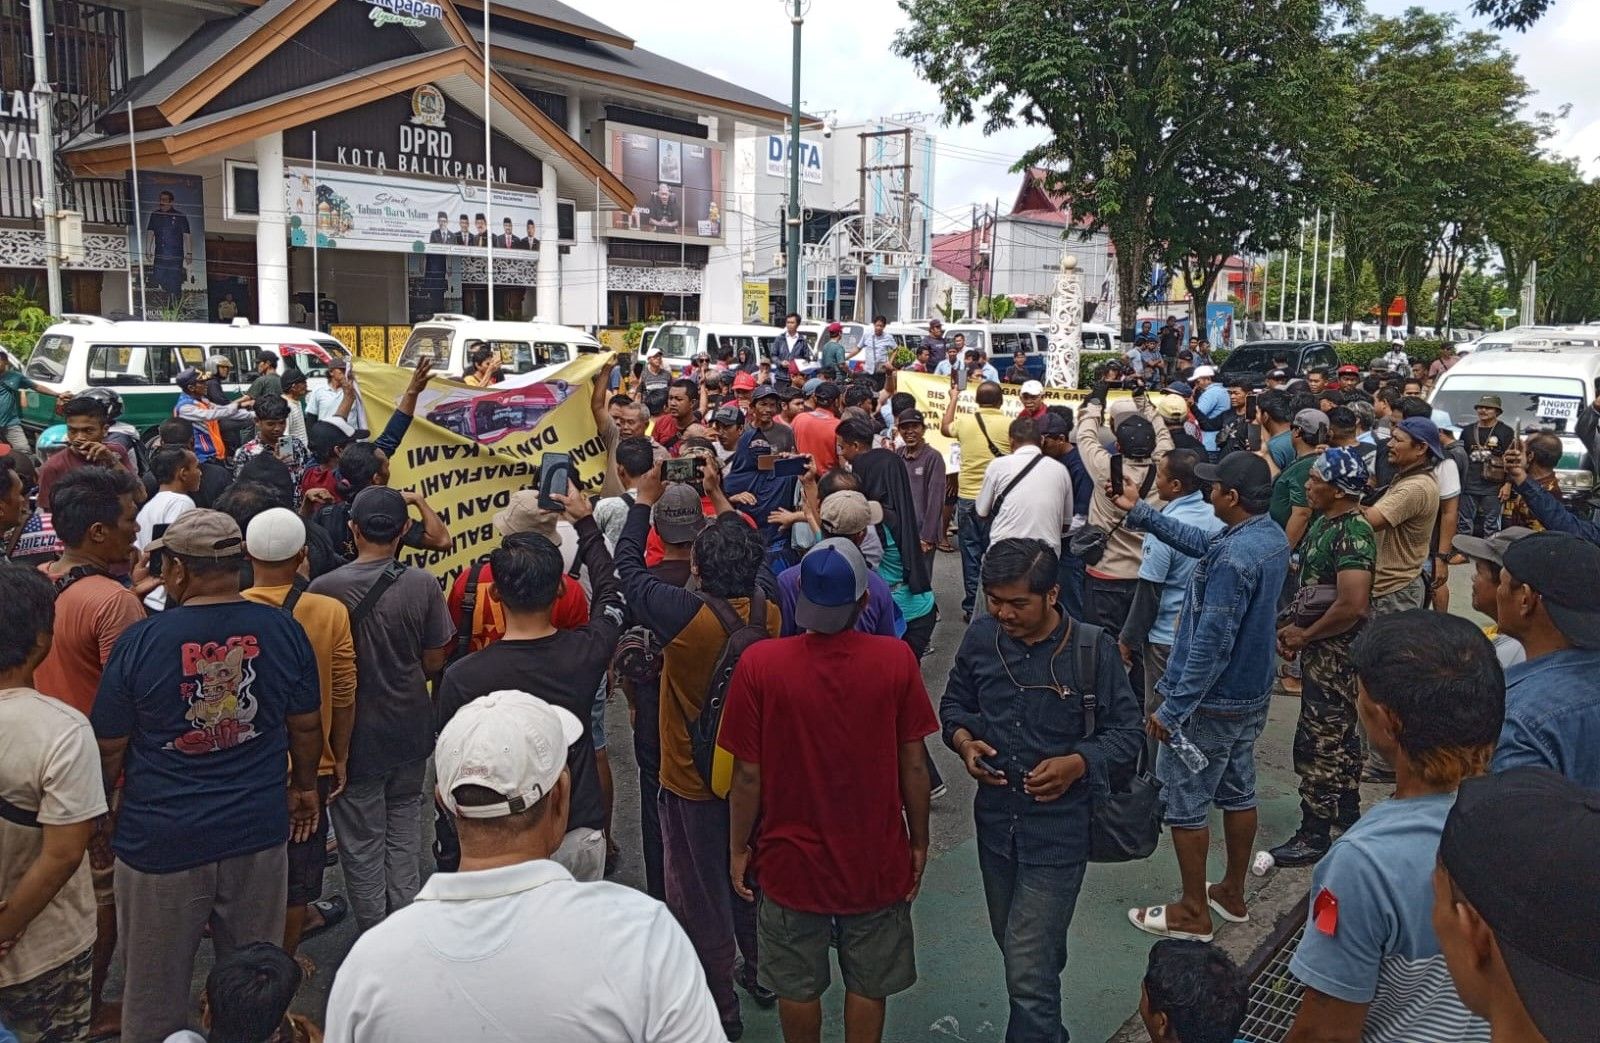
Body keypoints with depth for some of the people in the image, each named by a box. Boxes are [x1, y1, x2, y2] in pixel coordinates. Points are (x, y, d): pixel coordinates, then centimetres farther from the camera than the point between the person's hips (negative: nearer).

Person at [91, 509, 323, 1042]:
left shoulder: (141, 640, -13)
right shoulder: (283, 630, -6)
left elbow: (109, 751, -3)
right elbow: (306, 726, 5)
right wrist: (304, 785, 22)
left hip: (161, 842, -2)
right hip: (258, 835, 2)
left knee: (155, 996, 15)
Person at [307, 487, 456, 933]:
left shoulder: (324, 588, -16)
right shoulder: (423, 584, -13)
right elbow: (434, 661, -4)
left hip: (354, 731, -2)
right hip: (410, 728, 2)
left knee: (361, 838, 12)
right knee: (404, 814, 22)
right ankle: (406, 910, 26)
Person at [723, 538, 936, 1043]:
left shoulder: (758, 664, -19)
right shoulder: (896, 660, -16)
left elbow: (747, 775, -12)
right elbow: (914, 765, -8)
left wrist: (738, 848, 3)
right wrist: (919, 841, 7)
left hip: (792, 857, 0)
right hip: (876, 859, 1)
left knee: (798, 986, 20)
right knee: (868, 984, 20)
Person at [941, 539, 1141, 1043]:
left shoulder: (1092, 649, -16)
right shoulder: (980, 636, -7)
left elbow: (1126, 734, -6)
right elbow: (954, 703, 10)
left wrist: (1078, 764, -23)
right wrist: (963, 740, -10)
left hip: (1058, 830, -4)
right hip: (995, 821, 5)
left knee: (1028, 969, -8)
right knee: (1013, 945, 24)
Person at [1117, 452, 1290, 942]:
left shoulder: (1232, 558, -30)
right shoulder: (1273, 536, 0)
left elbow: (1211, 645, -29)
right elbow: (1200, 542, 14)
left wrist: (1172, 710, -23)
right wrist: (1140, 512, 17)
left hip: (1211, 704, -9)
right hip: (1252, 696, 9)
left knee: (1184, 805, 6)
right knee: (1237, 793, 21)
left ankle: (1193, 913, 19)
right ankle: (1232, 894, 37)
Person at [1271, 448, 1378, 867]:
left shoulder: (1353, 534, -22)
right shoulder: (1324, 522, 8)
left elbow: (1353, 605, -30)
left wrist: (1304, 635, -18)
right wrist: (1293, 627, 4)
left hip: (1335, 652, -10)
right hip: (1321, 648, 10)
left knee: (1318, 743, -3)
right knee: (1339, 735, 21)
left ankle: (1314, 836, 7)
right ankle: (1347, 813, 36)